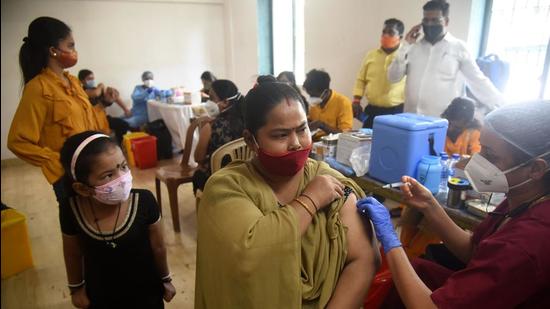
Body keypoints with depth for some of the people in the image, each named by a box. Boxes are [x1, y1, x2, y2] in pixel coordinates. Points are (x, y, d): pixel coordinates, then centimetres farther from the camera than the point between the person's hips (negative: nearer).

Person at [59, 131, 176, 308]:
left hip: (145, 293, -1)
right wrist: (76, 288, 11)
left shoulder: (143, 201, -26)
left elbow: (158, 248, -11)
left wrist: (165, 280, 3)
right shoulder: (71, 210, -21)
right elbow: (73, 254, -2)